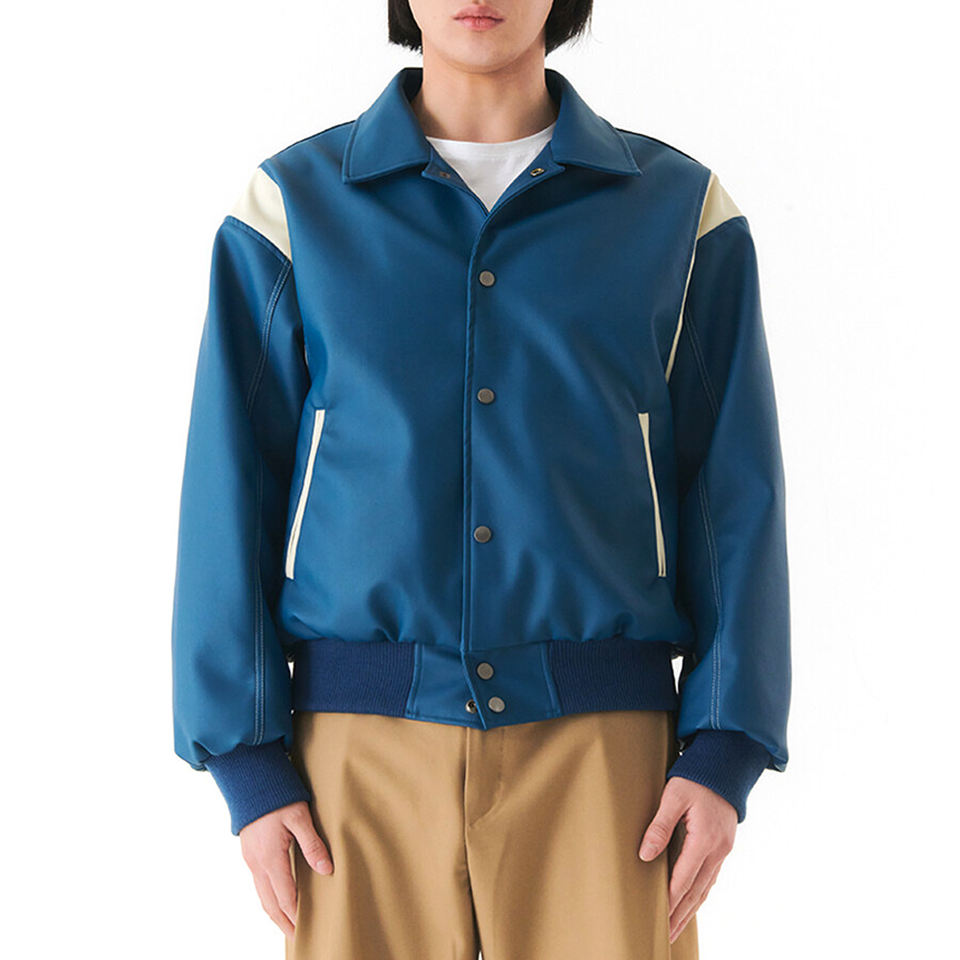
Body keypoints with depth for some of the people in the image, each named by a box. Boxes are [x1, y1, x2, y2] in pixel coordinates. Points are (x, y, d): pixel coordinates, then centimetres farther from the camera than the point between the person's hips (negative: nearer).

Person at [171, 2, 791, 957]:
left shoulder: (680, 211, 6)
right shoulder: (295, 207, 5)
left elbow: (736, 501, 3)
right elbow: (229, 500, 3)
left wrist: (725, 753, -6)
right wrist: (247, 760, -4)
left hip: (598, 742, 0)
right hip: (363, 747, 0)